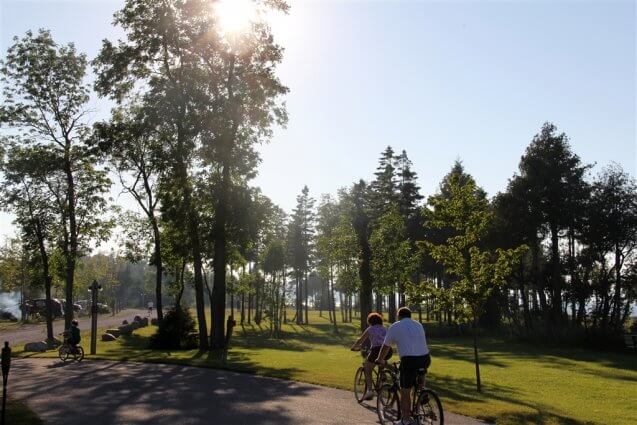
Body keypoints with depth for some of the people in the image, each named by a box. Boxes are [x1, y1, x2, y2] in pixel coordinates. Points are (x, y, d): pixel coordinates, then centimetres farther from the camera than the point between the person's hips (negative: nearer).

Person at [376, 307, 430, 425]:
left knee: (405, 392, 5)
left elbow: (386, 346, 15)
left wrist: (380, 359, 32)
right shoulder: (419, 325, 21)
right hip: (425, 359, 5)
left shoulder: (395, 327, 8)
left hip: (409, 360, -5)